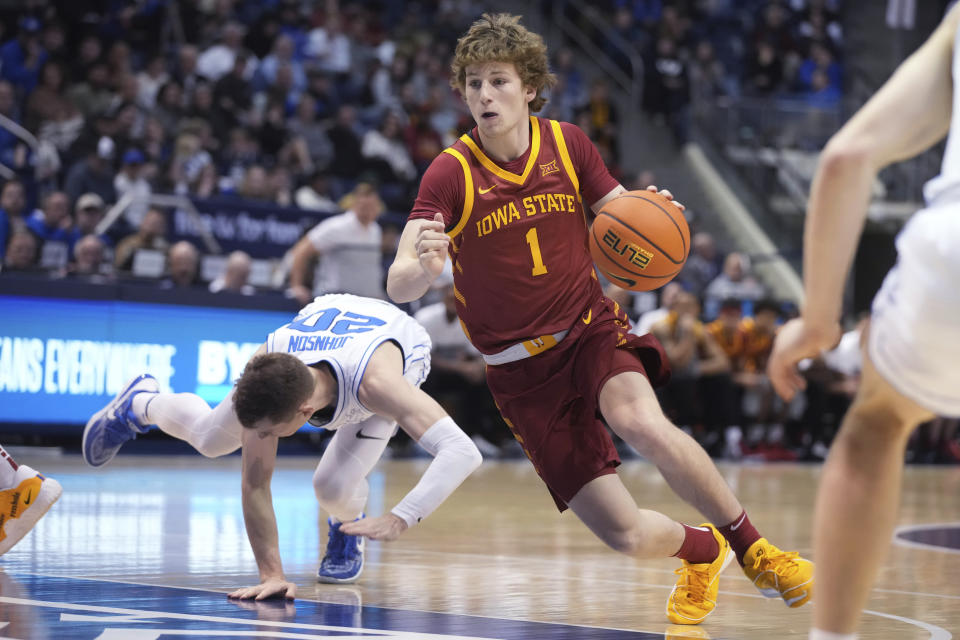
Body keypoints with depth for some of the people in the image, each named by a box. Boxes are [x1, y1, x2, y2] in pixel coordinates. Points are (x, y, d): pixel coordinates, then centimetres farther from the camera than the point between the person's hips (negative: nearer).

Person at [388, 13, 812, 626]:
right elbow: (398, 287, -21)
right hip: (523, 371, -1)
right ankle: (702, 552, 27)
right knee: (624, 534, -9)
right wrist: (424, 266, -46)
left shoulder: (567, 143, -2)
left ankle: (754, 550, -14)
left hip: (592, 329, 1)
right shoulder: (451, 174, -12)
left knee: (642, 423, -35)